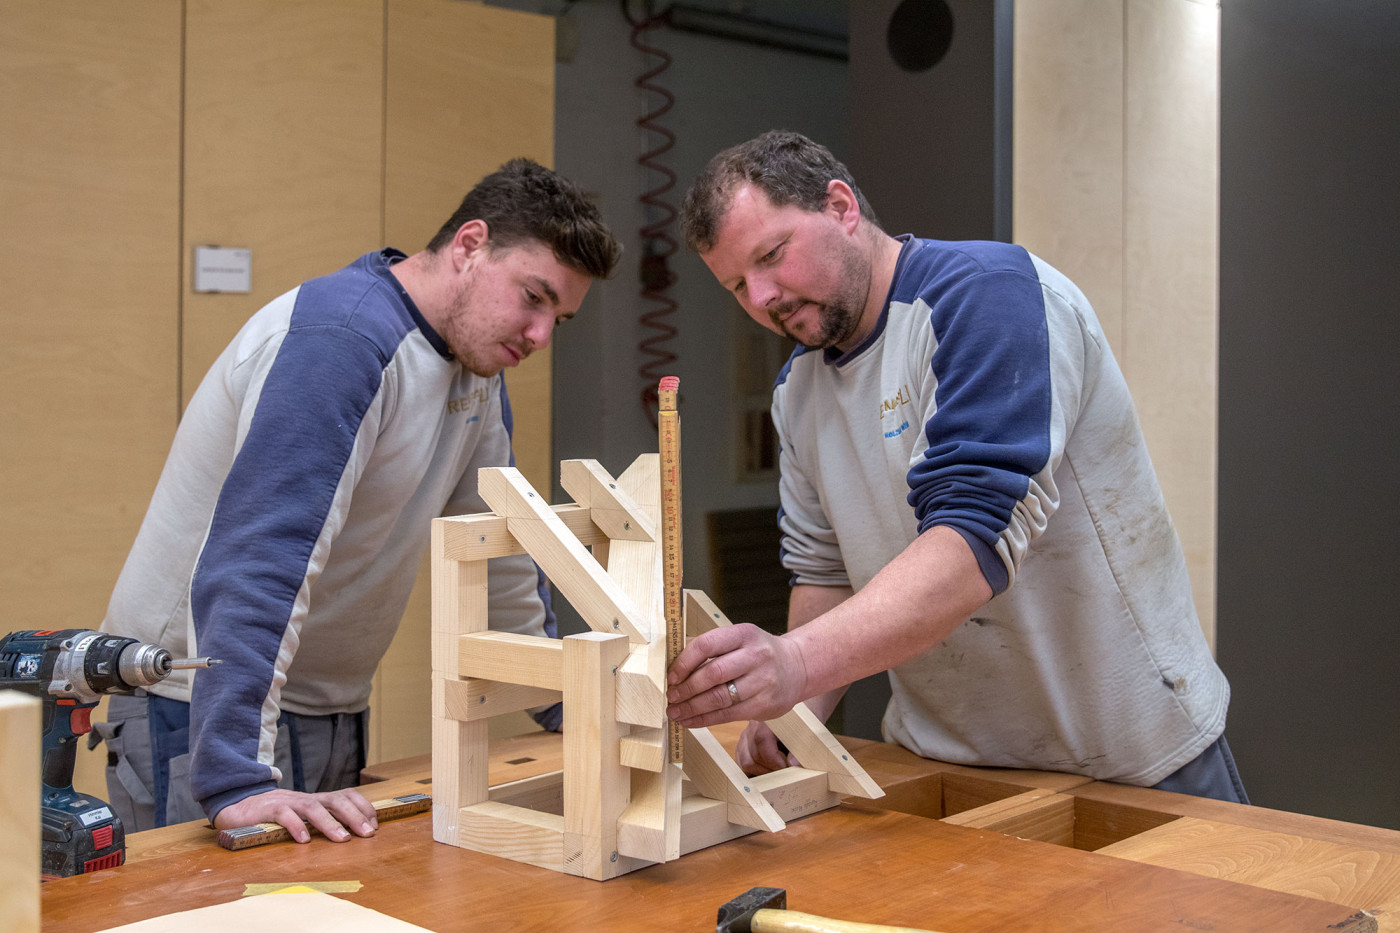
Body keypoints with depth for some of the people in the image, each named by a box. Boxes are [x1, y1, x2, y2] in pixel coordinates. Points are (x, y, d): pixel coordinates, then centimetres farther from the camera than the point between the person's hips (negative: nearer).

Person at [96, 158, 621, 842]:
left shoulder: (475, 362, 7)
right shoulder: (341, 339, -23)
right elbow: (256, 561, -31)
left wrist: (573, 710, 16)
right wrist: (236, 781, -36)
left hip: (332, 710, 8)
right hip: (205, 708, -8)